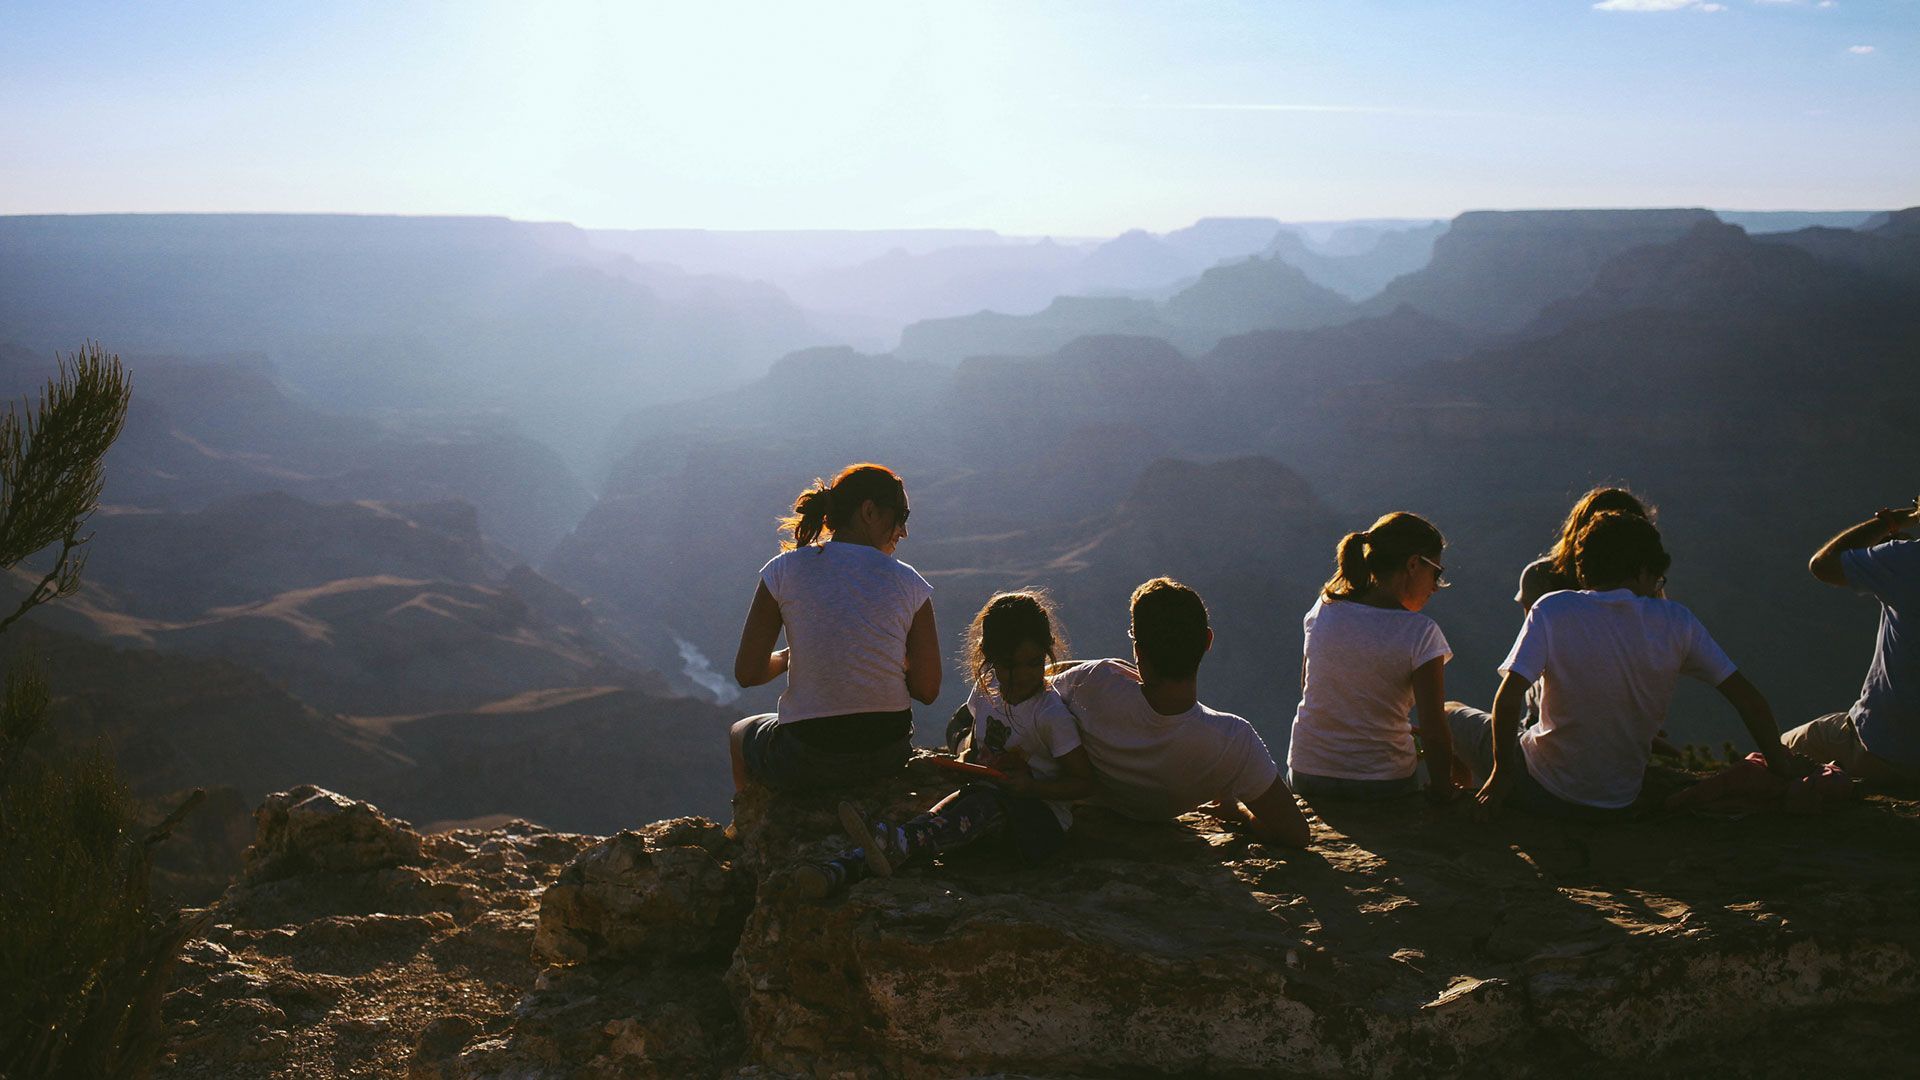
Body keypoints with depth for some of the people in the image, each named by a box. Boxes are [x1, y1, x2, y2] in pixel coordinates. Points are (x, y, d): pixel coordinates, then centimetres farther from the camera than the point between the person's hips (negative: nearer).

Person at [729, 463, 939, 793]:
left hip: (807, 764, -2)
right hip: (889, 755, 2)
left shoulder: (784, 570, -7)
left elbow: (747, 673, -7)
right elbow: (927, 689, -5)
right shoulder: (909, 583, -5)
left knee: (741, 733, 35)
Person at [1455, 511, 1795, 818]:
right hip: (1621, 802, 4)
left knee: (1451, 713, 22)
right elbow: (1748, 699, -4)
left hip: (1544, 793, -3)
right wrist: (1780, 769, 6)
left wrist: (1501, 773, -10)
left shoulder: (1551, 610, -13)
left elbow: (1509, 698, -21)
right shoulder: (1677, 622, -6)